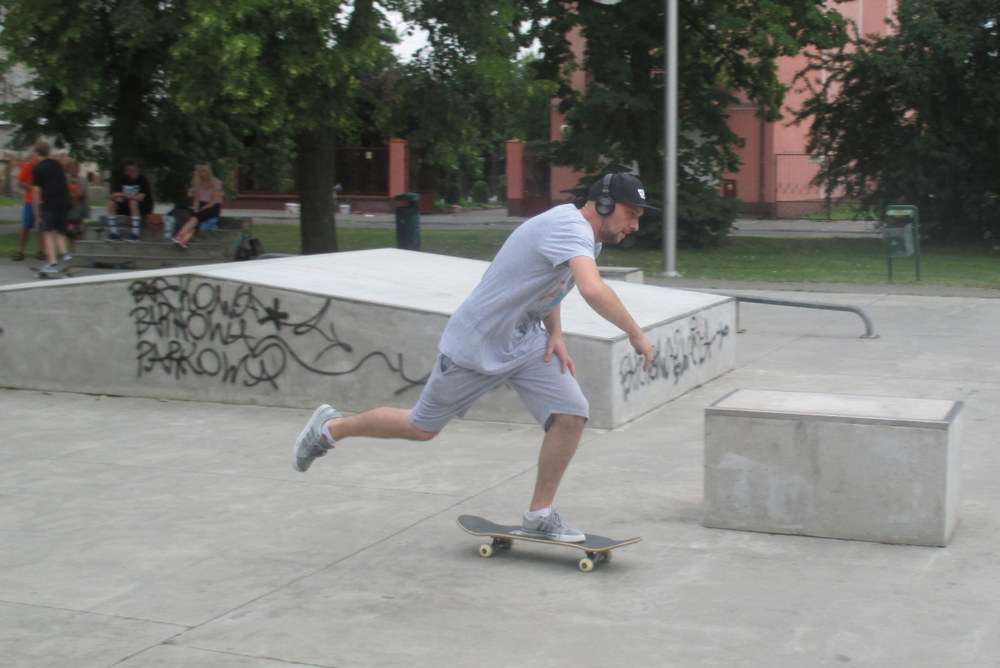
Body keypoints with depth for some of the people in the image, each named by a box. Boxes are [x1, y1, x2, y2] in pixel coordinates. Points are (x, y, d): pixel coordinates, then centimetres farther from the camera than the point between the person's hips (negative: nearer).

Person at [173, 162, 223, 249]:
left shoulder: (215, 182, -2)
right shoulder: (197, 183, 14)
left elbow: (215, 200, -10)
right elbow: (196, 199, 7)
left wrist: (200, 210, -17)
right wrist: (196, 209, -14)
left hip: (213, 207, -4)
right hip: (201, 205, 4)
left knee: (196, 216, -34)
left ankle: (180, 235, -51)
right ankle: (185, 240, -55)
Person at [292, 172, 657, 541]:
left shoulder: (584, 236, 3)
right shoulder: (570, 227, -27)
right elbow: (593, 290, -44)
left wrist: (556, 333, 3)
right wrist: (636, 335, -34)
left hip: (526, 342, 8)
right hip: (475, 345, -8)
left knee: (571, 414, -9)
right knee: (421, 428, 8)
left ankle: (539, 515, 7)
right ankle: (332, 427, 32)